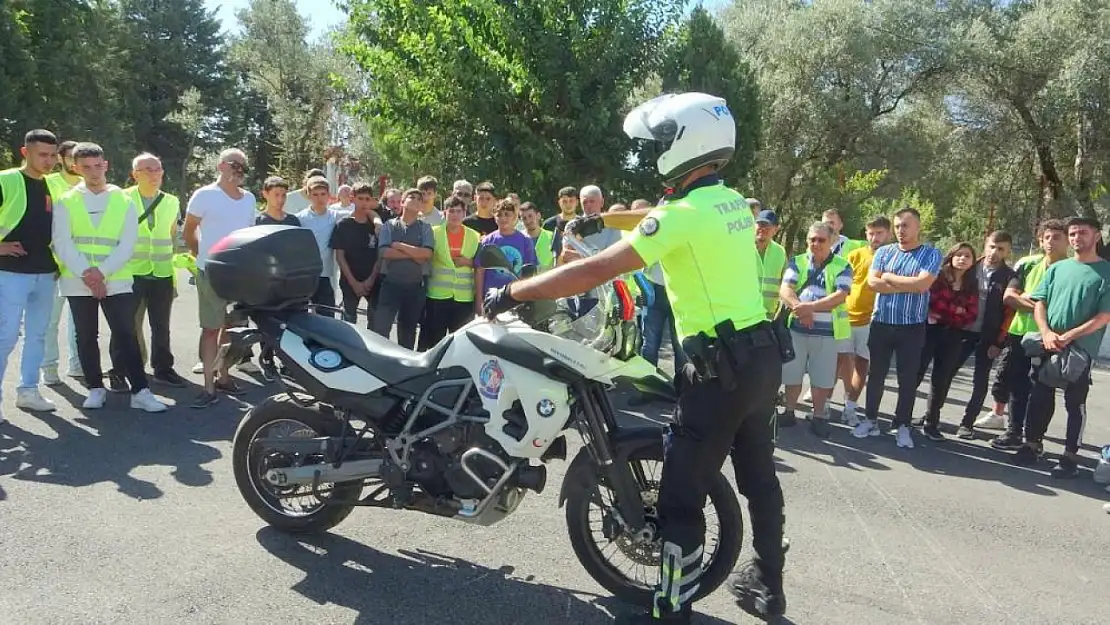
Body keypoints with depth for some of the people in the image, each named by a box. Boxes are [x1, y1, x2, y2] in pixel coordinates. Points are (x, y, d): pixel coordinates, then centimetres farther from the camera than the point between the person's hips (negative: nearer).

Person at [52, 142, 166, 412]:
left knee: (126, 335, -5)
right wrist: (86, 273, -16)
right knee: (86, 336, 8)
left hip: (116, 281, -1)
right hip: (78, 283, 1)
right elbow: (62, 243, -3)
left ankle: (140, 391, -5)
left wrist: (102, 272, -14)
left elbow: (127, 244, -2)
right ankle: (95, 388, 19)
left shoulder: (124, 201, 5)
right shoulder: (66, 202, 6)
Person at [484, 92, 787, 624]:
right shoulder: (731, 201, 10)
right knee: (758, 476, 22)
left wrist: (512, 292, -11)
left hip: (721, 366, -10)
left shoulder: (683, 214, -16)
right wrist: (603, 219, 39)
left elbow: (595, 272, -19)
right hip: (762, 355, 10)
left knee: (680, 497, 0)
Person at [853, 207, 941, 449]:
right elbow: (873, 282, -8)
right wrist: (909, 285, -12)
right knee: (876, 374, 10)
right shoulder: (884, 252, 6)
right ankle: (870, 419, 22)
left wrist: (889, 277, -8)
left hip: (912, 327, -2)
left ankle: (902, 426, 17)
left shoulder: (931, 254, -2)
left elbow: (923, 284, -17)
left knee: (908, 379, 5)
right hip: (881, 324, 2)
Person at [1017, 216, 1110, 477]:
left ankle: (1070, 456, 13)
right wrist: (1046, 333, -10)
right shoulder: (1057, 268, 10)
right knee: (1039, 397, 10)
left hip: (1081, 349, -3)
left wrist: (1068, 336, -16)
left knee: (1075, 403, 4)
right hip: (1047, 346, 3)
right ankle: (1033, 444, 23)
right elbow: (1039, 303, 7)